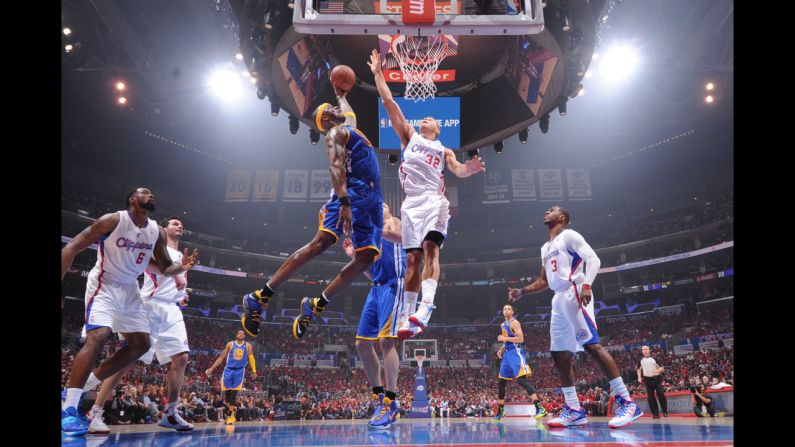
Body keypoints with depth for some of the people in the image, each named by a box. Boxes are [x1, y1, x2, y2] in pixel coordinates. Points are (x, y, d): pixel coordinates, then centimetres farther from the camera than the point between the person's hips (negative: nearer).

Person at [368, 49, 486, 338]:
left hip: (434, 200, -1)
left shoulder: (445, 151, 24)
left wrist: (470, 169, -19)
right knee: (412, 259, -1)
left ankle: (425, 309, -35)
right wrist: (378, 73, 20)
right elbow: (389, 102, 22)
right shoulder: (409, 136, 25)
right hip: (411, 202, 1)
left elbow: (457, 170, 4)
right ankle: (409, 317, 3)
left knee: (430, 248, -22)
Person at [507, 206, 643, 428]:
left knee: (592, 345, -18)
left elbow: (593, 259, -13)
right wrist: (522, 292, 21)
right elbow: (544, 281, 32)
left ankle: (627, 403, -16)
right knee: (559, 355, 4)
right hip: (558, 300, 9)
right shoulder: (545, 248, 26)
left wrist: (586, 284, -29)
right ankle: (574, 410, 8)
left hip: (575, 294, -9)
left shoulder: (569, 235, 1)